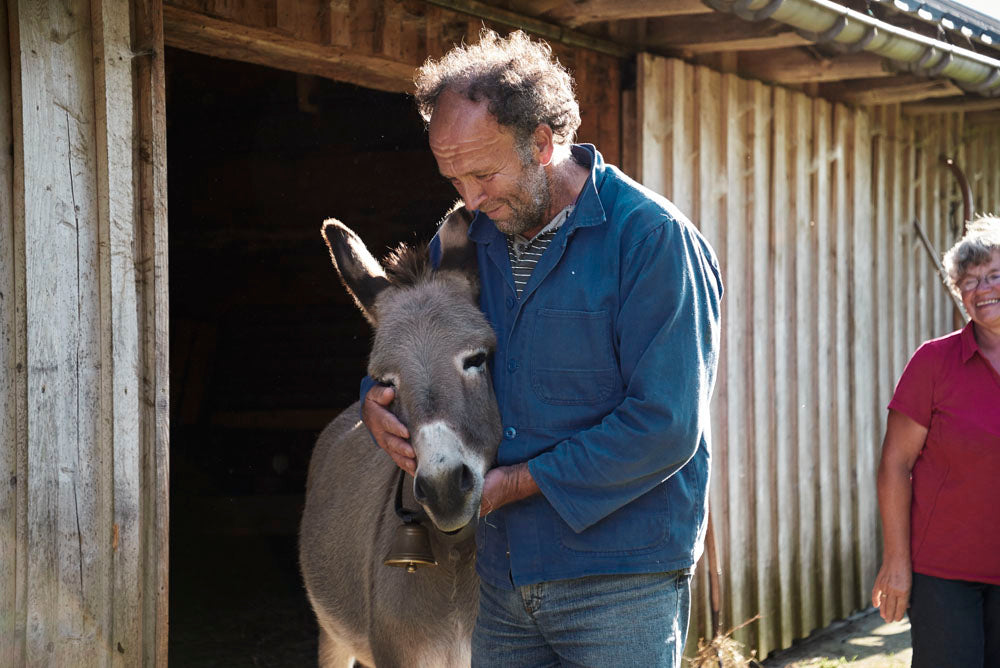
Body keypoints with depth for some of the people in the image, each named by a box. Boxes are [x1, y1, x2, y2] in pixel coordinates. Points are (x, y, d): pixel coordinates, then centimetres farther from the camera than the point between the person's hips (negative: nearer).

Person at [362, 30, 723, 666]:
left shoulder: (653, 238, -13)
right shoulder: (468, 240, 7)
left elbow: (666, 427, -18)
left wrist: (521, 482, -16)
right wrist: (377, 398, -2)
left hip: (622, 583, -6)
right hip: (504, 578, 6)